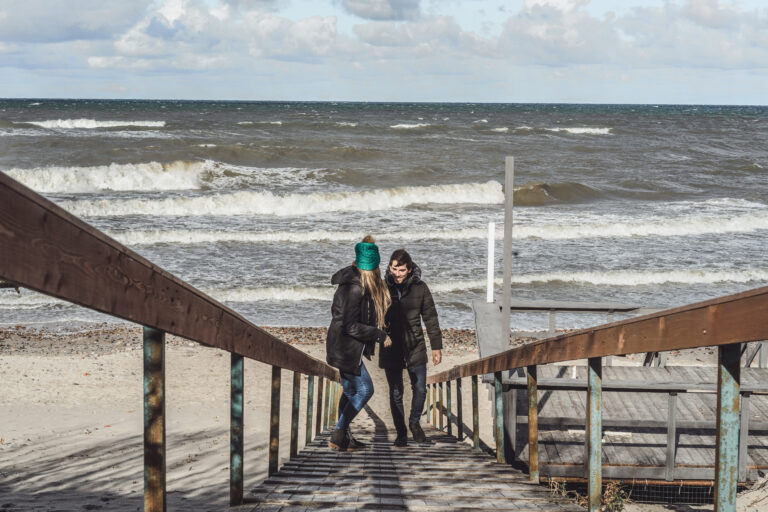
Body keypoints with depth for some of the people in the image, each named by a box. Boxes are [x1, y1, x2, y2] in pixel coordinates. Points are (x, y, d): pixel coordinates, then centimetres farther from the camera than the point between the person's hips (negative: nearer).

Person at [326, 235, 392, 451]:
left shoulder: (353, 282, 6)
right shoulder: (355, 287, -24)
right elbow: (350, 326, -25)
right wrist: (380, 335, -16)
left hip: (346, 346, 10)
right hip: (346, 347, -10)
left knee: (350, 391, 17)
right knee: (365, 389, -5)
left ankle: (342, 439, 25)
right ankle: (338, 436, -1)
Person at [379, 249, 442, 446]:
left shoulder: (420, 288, -3)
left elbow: (430, 318, 4)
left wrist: (436, 346, 4)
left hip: (415, 348, 0)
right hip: (391, 350, 0)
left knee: (420, 390, 0)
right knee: (396, 394, 4)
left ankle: (414, 422, 27)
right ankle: (401, 433, 19)